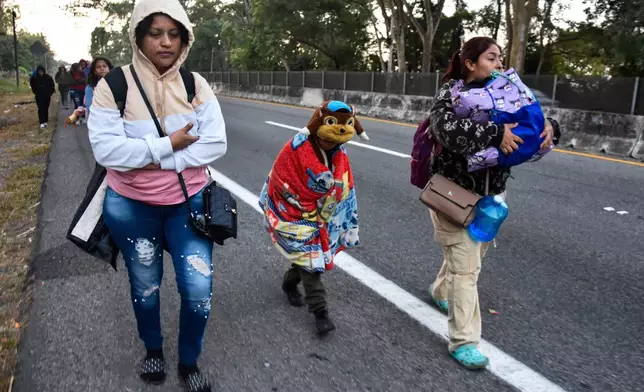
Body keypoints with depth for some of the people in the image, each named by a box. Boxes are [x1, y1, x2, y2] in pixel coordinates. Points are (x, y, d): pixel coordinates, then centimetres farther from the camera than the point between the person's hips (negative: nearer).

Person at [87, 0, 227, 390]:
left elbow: (215, 144, -13)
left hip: (188, 202, 1)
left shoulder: (196, 85, -6)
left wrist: (157, 159, -20)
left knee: (199, 289, -1)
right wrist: (168, 144, -21)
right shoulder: (113, 85, -13)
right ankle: (153, 350, 47)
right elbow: (107, 149, -21)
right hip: (132, 207, -1)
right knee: (145, 286, 19)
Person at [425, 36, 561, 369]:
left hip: (492, 195, 7)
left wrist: (549, 127, -16)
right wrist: (495, 134, -38)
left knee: (471, 256, 23)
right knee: (465, 267, -5)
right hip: (455, 194, -7)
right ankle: (464, 341, 6)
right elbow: (444, 125, -33)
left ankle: (440, 291, 51)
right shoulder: (452, 93, -12)